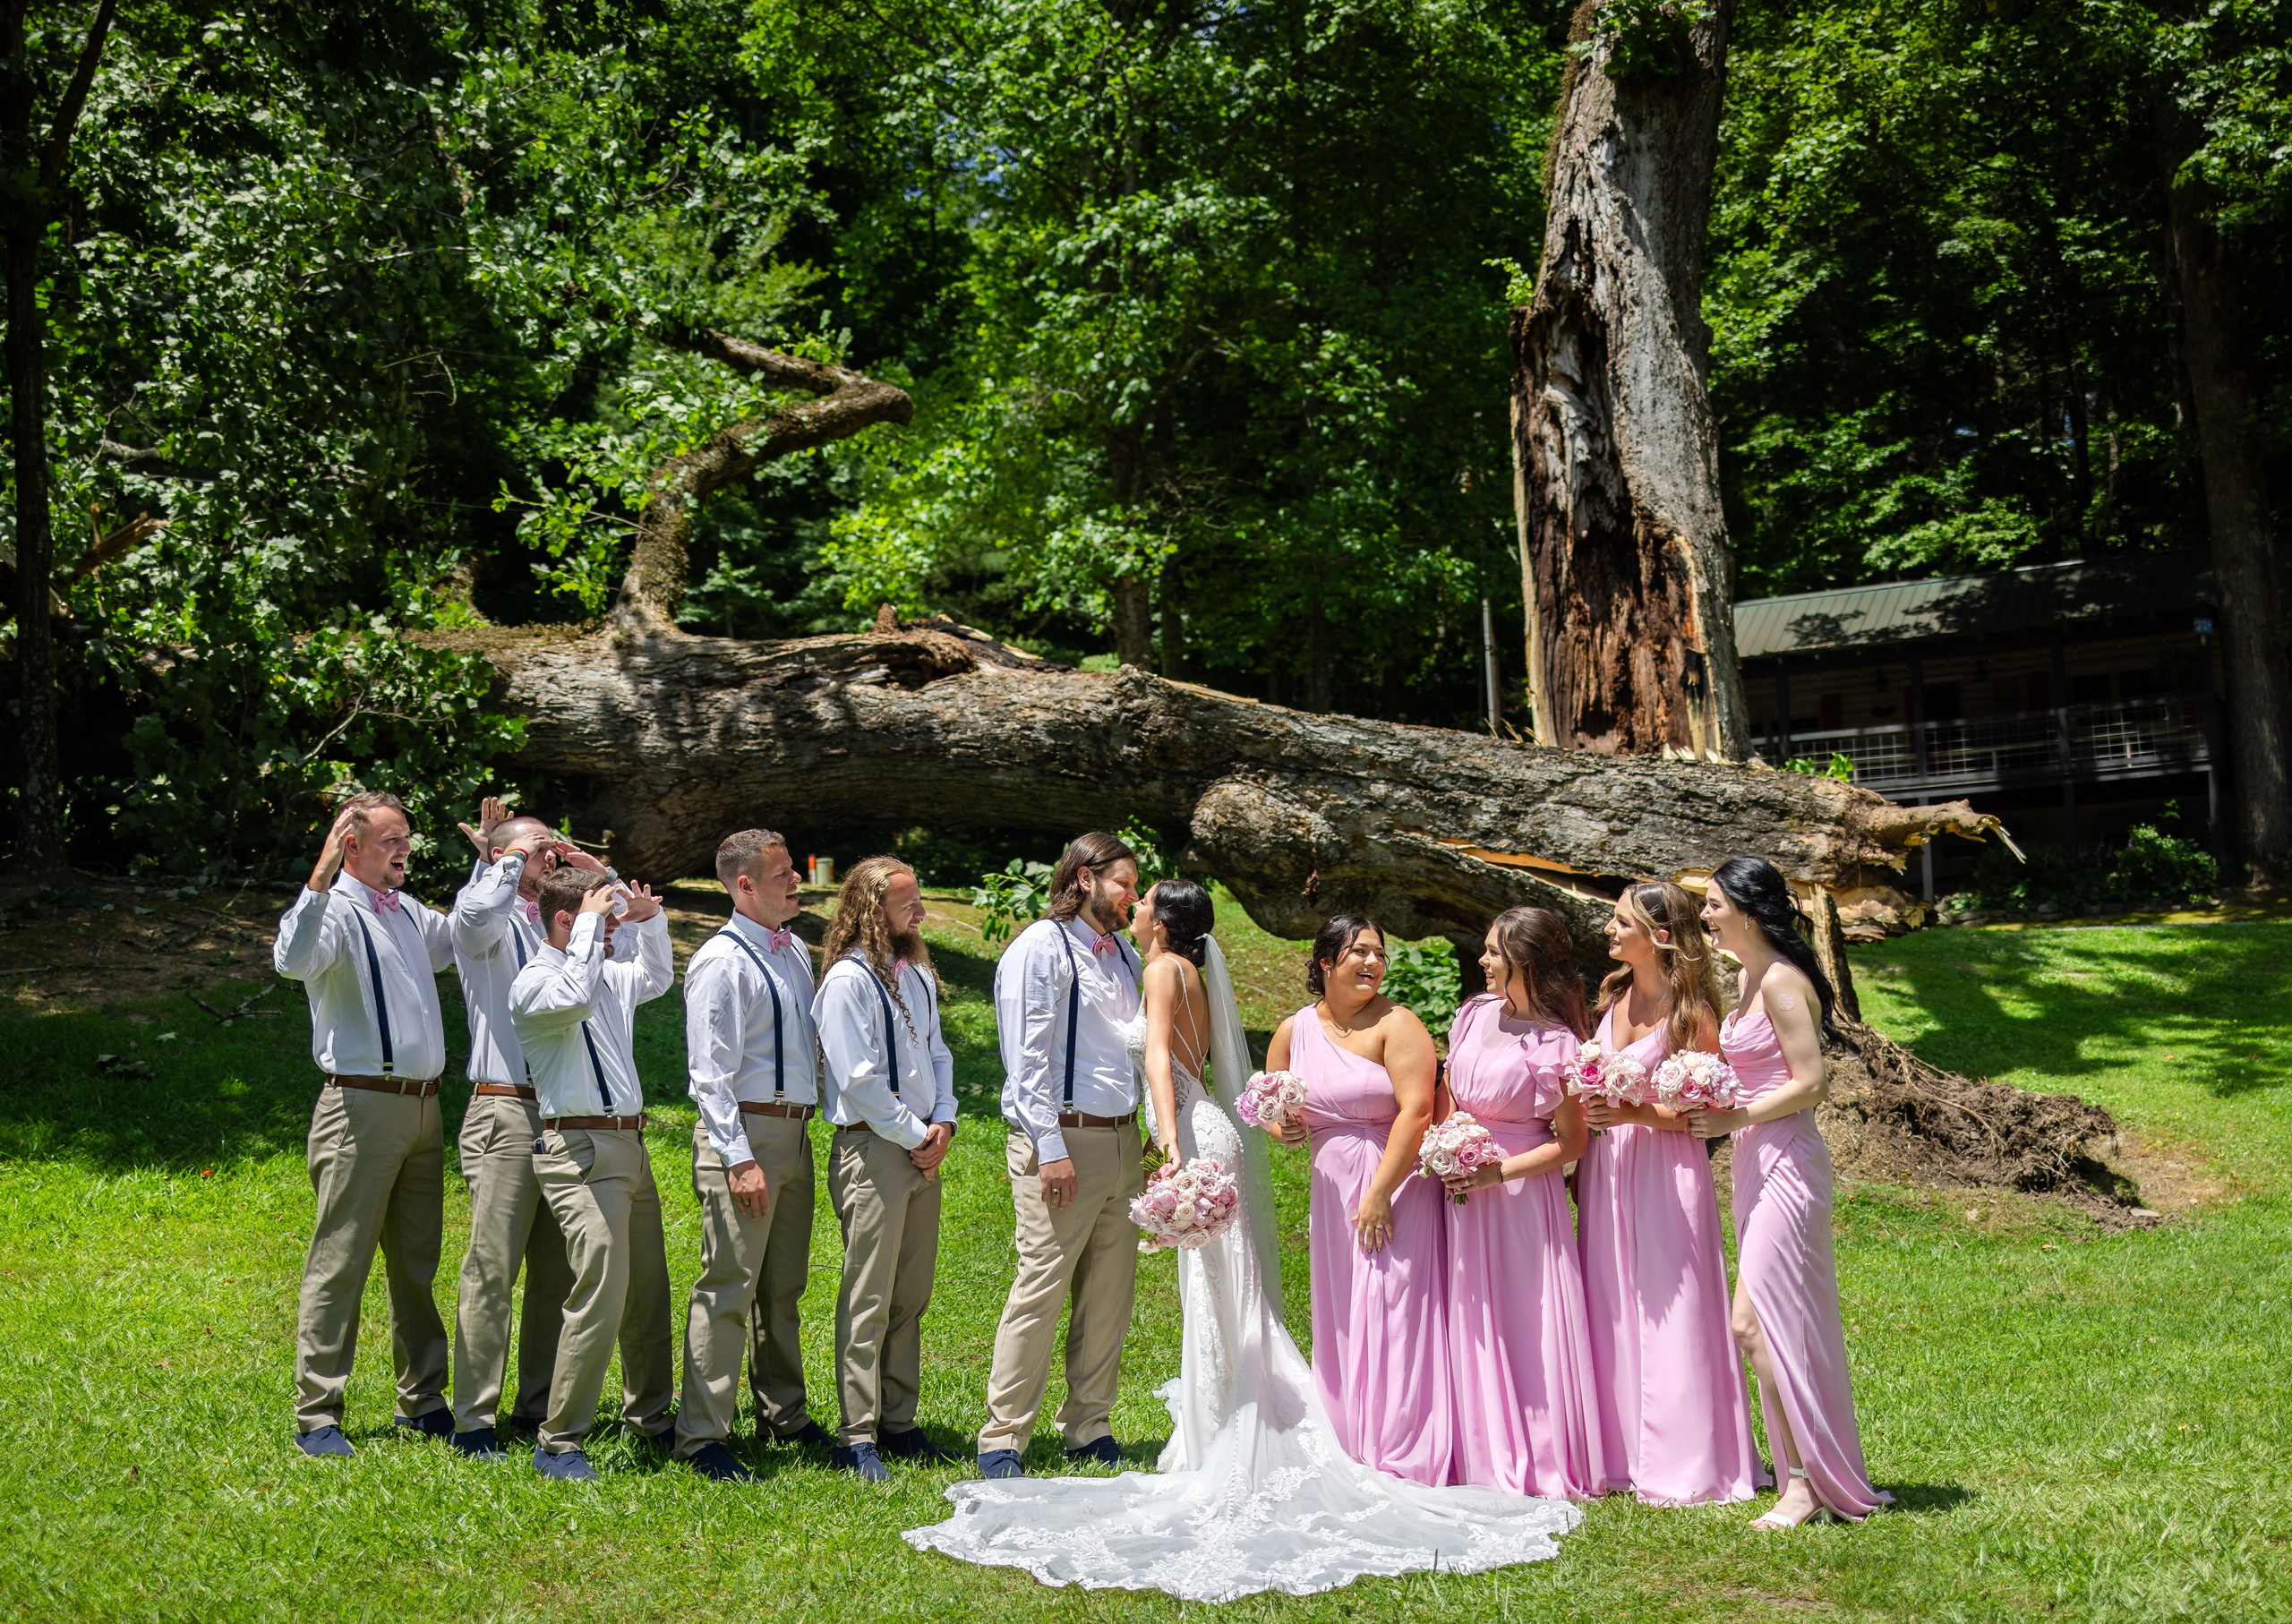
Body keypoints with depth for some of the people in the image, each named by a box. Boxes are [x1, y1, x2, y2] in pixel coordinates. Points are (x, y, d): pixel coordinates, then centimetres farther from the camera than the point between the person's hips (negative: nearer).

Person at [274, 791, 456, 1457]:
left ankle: (423, 1399, 25)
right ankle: (316, 1415, 4)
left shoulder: (410, 913, 17)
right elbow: (293, 959, -30)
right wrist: (320, 878, -38)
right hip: (362, 1105, -8)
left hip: (423, 1105, 8)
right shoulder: (335, 911, -8)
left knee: (417, 1264, 14)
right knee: (341, 1262, -3)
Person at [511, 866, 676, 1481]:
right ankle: (558, 1444, -6)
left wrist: (650, 919, 21)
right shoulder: (534, 982, -9)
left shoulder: (609, 975, 16)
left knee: (648, 1290, 15)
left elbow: (657, 978, 37)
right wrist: (591, 925, -21)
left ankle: (648, 1415, 30)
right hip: (580, 1151, -9)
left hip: (630, 1145, 9)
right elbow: (575, 997, -33)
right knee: (601, 1292, -15)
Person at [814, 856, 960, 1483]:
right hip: (872, 1150, -8)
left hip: (922, 1149, 8)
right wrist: (914, 1136, -10)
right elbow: (860, 1078, -15)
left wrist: (943, 1122, 2)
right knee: (869, 1301, -4)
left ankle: (898, 1424, 21)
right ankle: (858, 1437, 3)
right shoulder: (848, 979, -12)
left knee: (911, 1298, 12)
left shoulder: (918, 976, 13)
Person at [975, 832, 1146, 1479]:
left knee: (1109, 1295, 10)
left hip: (1123, 1142, 8)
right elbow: (1027, 1056, -12)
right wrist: (1051, 1148, -17)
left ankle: (1088, 1427, 21)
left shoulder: (1124, 957, 18)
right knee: (1040, 1290, -7)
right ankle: (1002, 1438, 2)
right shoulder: (1041, 948, -6)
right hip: (1063, 1141, -8)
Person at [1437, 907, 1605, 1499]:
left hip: (1523, 1190, -6)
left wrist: (1499, 1171, -16)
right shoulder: (1475, 1014, 6)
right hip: (1463, 1189, 6)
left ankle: (1544, 1462, 12)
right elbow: (1447, 1094, 17)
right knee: (1472, 1319, 8)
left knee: (1528, 1319, -1)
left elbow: (1571, 1143, -8)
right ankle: (1490, 1457, 18)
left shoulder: (1555, 1046, -12)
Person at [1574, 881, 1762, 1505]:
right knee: (1613, 1313, 9)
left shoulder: (1691, 1011, -11)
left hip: (1665, 1171, -7)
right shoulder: (1614, 996, 10)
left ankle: (1683, 1467, 9)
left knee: (1668, 1313, -1)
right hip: (1607, 1168, 7)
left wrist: (1635, 1114, -20)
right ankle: (1622, 1454, 18)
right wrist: (1578, 1160, 9)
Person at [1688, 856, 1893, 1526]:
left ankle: (1804, 1483, -2)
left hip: (1785, 1161, -10)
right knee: (1779, 1321, 11)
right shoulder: (1749, 978, 14)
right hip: (1756, 1162, 10)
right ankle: (1810, 1477, 18)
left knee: (1755, 1320, -10)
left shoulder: (1782, 981, -15)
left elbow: (1810, 1084, -19)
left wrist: (1733, 1118, -16)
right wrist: (1718, 1114, 8)